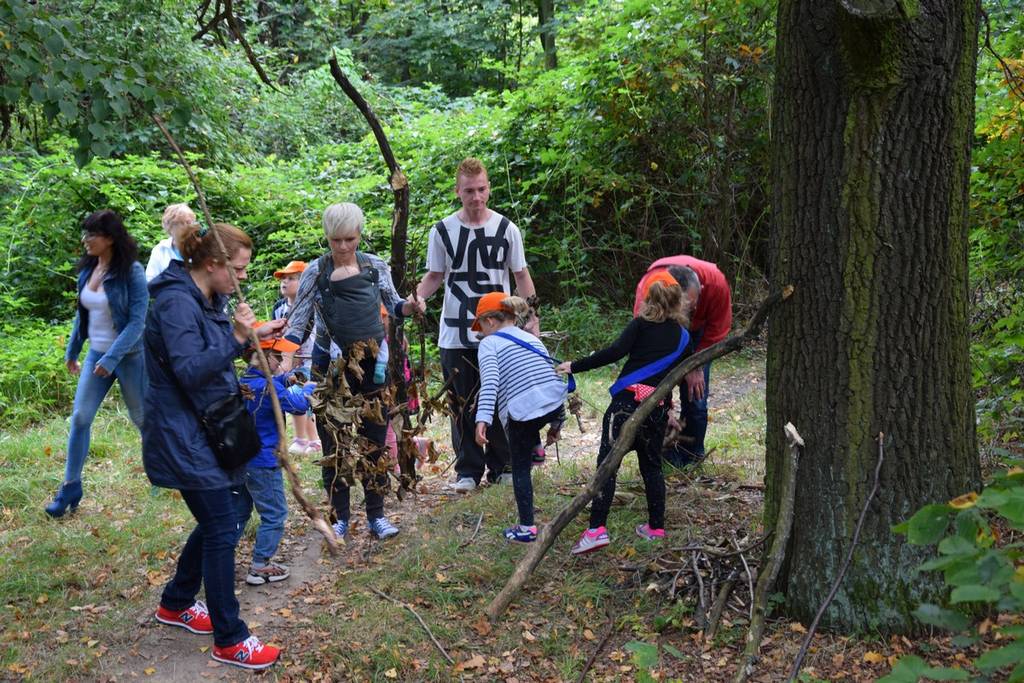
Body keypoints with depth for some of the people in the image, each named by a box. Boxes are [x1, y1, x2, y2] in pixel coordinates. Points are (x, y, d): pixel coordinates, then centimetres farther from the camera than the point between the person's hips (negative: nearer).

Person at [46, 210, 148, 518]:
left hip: (129, 354, -5)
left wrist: (112, 359, -24)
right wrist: (71, 352, 17)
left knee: (142, 418, 7)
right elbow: (81, 313, 14)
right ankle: (71, 486, 9)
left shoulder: (131, 271, -16)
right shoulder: (87, 270, 2)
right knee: (80, 417, 1)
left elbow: (137, 321, -20)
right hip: (96, 353, 5)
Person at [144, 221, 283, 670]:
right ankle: (229, 641, 4)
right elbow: (189, 371, -27)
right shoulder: (177, 302, -20)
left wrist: (252, 334, 10)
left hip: (208, 429, 10)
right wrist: (237, 338, -33)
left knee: (218, 519, 17)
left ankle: (175, 604, 36)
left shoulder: (208, 299, 10)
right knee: (222, 528, -6)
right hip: (183, 436, -10)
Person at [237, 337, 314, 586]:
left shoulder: (243, 381, 7)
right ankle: (260, 567, 6)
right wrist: (308, 388, -7)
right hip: (262, 462, -9)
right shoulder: (266, 387, -20)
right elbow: (298, 406, -23)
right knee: (274, 514, 3)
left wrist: (281, 377, 7)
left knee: (239, 511, 19)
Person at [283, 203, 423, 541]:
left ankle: (376, 516, 18)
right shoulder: (315, 272, -5)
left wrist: (409, 306, -10)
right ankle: (340, 518, 16)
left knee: (375, 442, 6)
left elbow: (393, 306, 13)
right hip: (330, 365, -1)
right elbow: (298, 320, -3)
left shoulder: (376, 266, 0)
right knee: (333, 445, 4)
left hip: (372, 363, 1)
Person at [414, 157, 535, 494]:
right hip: (455, 335, 0)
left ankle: (502, 467, 19)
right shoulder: (442, 231, 1)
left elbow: (521, 276, 7)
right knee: (462, 404, 5)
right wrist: (417, 297, -11)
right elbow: (434, 276, 10)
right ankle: (468, 470, 15)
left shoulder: (506, 228, 1)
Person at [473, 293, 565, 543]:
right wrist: (557, 423, 30)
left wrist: (482, 419, -23)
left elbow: (490, 380, -13)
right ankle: (536, 447, 34)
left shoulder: (489, 343, 5)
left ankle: (526, 528, 14)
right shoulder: (532, 338, 24)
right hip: (556, 407, 5)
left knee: (520, 468, 11)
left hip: (522, 412, -5)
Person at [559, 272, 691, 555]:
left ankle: (597, 529, -18)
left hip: (629, 399, -4)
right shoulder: (683, 336, 16)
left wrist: (575, 366, -9)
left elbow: (616, 351, -11)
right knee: (652, 465, 19)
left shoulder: (642, 323, 4)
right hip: (658, 406, 4)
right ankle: (656, 527, 25)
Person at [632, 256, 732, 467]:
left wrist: (697, 365, -17)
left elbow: (717, 329, -16)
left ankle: (692, 459, 11)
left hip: (697, 330, 1)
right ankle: (665, 456, 2)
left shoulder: (716, 282, -37)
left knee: (695, 394, -5)